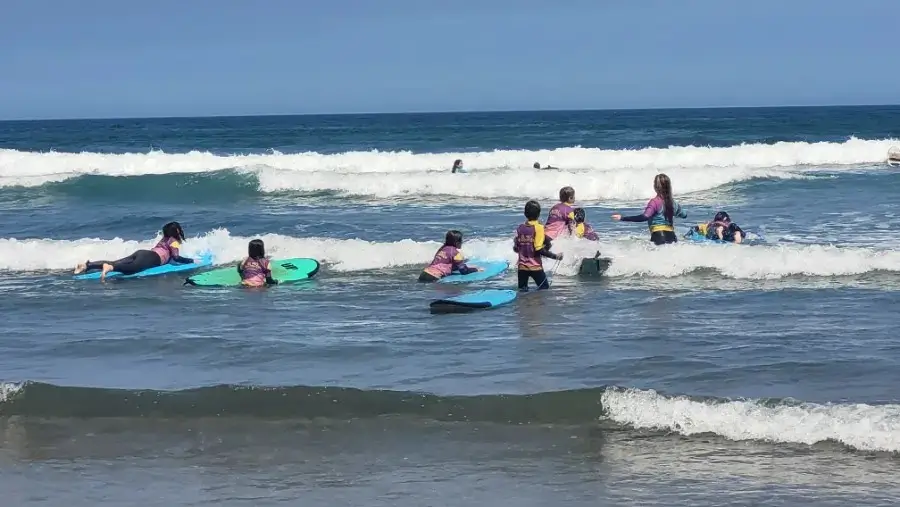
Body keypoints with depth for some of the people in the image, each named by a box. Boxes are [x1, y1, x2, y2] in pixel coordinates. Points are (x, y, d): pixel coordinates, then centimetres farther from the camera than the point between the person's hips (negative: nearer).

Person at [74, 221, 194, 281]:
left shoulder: (164, 239, 35)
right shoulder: (174, 241, 10)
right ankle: (109, 267, -64)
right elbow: (176, 258, -2)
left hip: (141, 253, 8)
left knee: (114, 263, -7)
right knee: (130, 269, -36)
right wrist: (191, 261, 8)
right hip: (151, 258, -8)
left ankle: (87, 265, -22)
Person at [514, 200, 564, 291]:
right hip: (535, 266, -4)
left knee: (522, 291, 13)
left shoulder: (520, 228, 3)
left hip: (522, 266, 4)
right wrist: (555, 256, -13)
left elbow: (515, 248, 8)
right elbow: (539, 249, -18)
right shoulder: (538, 228, -11)